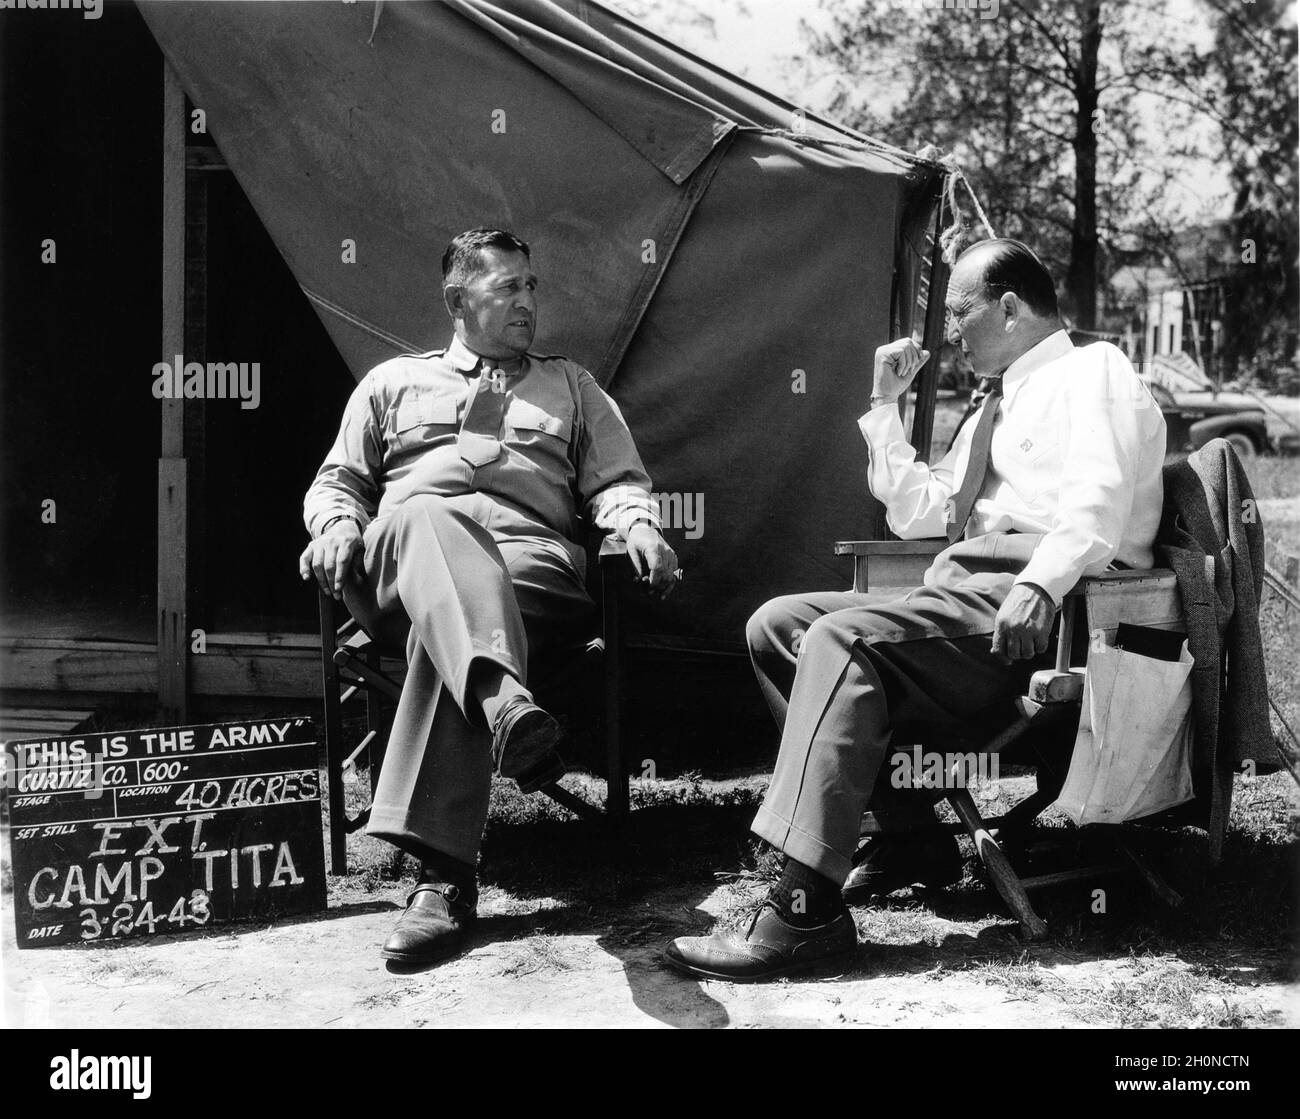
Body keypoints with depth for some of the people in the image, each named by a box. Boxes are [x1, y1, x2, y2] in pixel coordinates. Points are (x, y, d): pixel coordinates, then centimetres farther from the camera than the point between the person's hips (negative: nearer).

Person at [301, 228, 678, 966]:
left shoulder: (570, 386, 31)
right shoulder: (394, 381, 31)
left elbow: (618, 483, 20)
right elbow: (338, 481, 25)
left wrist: (642, 529, -3)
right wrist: (337, 525, 1)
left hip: (530, 560, 0)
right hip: (401, 571, 0)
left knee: (447, 632, -37)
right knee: (423, 518, -39)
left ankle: (446, 873, -48)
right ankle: (504, 700, -67)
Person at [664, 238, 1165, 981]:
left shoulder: (1092, 370, 4)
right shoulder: (998, 405, 32)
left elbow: (1098, 501, -15)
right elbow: (913, 515, 32)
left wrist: (1038, 586, -31)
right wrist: (887, 405, 26)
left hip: (1035, 611, -9)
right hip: (960, 599, 9)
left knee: (844, 637, -29)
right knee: (778, 624, -1)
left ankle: (807, 910, -34)